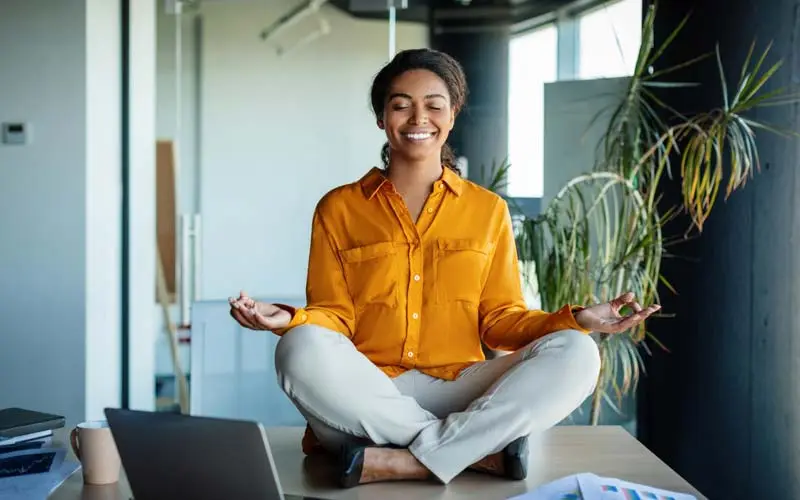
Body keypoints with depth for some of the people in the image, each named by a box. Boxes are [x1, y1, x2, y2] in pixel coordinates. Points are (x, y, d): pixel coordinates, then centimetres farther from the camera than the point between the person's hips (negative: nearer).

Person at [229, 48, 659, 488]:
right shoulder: (338, 209, 9)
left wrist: (576, 319, -7)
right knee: (302, 350, -33)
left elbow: (499, 320, 9)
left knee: (574, 353, -23)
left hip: (459, 392, 1)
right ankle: (482, 448, -24)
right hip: (367, 398, -1)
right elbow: (334, 318, 4)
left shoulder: (488, 209, 12)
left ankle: (407, 462, -26)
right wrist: (288, 319, -18)